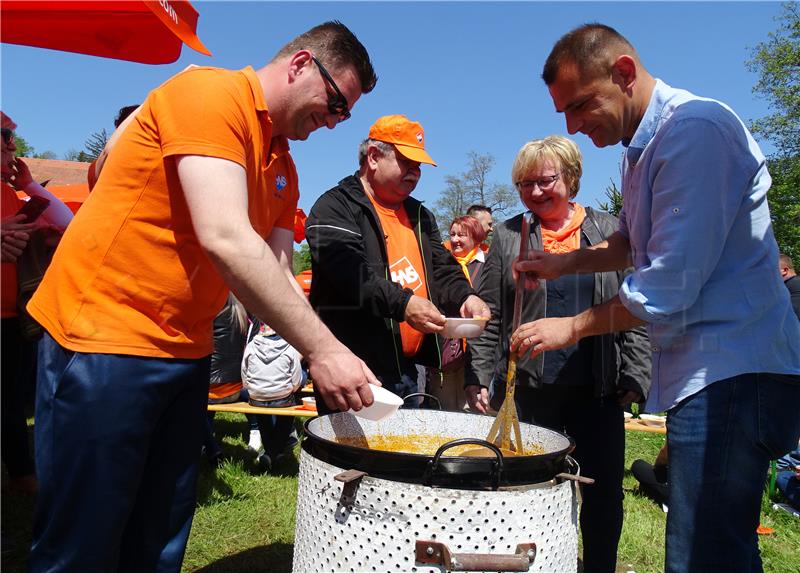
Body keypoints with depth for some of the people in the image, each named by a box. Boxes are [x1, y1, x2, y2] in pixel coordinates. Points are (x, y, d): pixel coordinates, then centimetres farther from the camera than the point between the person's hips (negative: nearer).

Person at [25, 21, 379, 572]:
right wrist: (322, 349, -25)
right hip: (104, 336, -8)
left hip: (184, 352, 8)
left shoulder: (283, 168, 11)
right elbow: (225, 240, -26)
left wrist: (332, 360, -7)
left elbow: (278, 277, 6)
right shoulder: (209, 94, -14)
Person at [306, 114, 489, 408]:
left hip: (407, 367, 8)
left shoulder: (420, 216, 20)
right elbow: (348, 272, -20)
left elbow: (442, 270, 16)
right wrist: (402, 303, -29)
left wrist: (464, 297, -5)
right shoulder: (336, 206, -5)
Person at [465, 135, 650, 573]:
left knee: (604, 491, 10)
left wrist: (635, 376, -2)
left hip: (597, 388, 1)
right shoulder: (507, 236, 5)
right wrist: (478, 377, -2)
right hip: (528, 389, 0)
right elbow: (488, 315, 3)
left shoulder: (608, 232, 6)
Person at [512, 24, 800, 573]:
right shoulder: (643, 146, 17)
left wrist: (572, 327, -8)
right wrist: (567, 262, 12)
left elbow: (670, 284, -20)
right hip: (701, 369, 10)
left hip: (730, 375, -10)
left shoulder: (696, 128, -15)